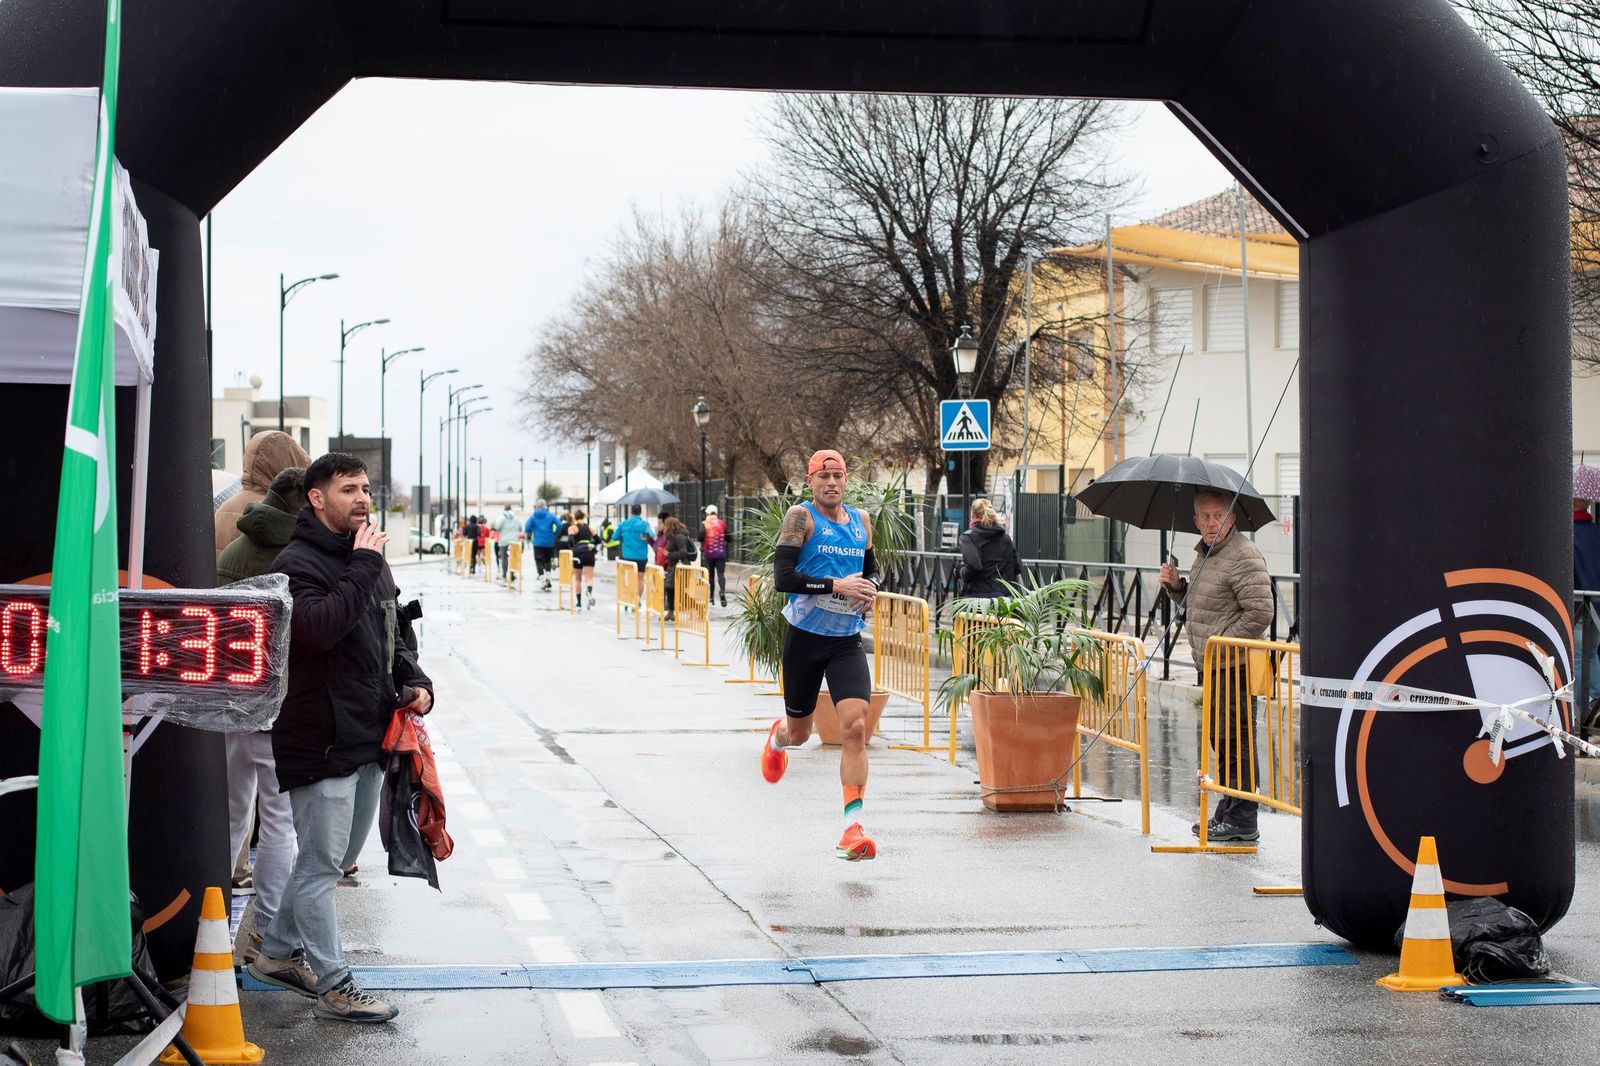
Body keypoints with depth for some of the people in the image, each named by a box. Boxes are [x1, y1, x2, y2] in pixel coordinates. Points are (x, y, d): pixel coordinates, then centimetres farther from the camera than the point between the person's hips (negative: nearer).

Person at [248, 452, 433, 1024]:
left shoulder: (369, 558, 15)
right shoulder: (298, 563, -13)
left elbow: (389, 634, 26)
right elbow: (319, 628, -31)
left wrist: (414, 681, 10)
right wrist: (362, 567, -25)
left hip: (367, 736, 9)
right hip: (320, 738, -9)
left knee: (326, 857, 19)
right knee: (321, 862, -2)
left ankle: (279, 952, 33)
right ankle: (334, 987, 3)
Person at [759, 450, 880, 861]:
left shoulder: (861, 520, 10)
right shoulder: (801, 517, -8)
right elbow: (783, 577, -17)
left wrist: (870, 587, 3)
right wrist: (836, 586, -22)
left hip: (847, 642, 3)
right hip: (805, 638, -3)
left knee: (855, 726, -16)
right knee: (799, 732, 13)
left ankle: (852, 827, -15)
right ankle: (777, 737, 54)